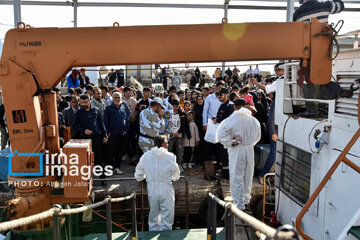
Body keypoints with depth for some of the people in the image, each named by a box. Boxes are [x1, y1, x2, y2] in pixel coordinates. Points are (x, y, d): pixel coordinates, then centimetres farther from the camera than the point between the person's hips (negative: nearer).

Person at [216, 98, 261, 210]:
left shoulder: (232, 119, -11)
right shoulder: (253, 120, 3)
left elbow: (220, 134, -18)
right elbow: (258, 136, 15)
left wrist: (230, 142, -8)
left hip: (236, 150, -5)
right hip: (250, 150, 5)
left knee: (237, 177, 3)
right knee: (248, 176, 18)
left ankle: (239, 203, 7)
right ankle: (246, 198, 35)